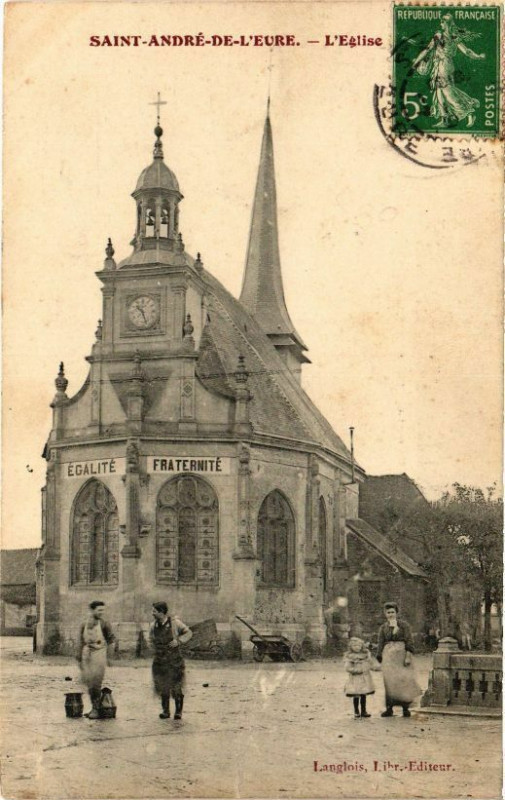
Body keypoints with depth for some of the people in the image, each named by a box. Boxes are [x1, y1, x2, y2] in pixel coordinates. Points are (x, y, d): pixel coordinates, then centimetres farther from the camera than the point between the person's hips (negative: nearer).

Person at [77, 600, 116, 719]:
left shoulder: (104, 624, -4)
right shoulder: (84, 625, 5)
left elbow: (111, 639, 4)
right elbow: (81, 642, 11)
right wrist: (79, 659, 10)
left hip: (99, 655, -4)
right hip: (87, 655, 4)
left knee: (96, 683, -6)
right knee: (89, 683, 8)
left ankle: (96, 709, 1)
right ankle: (94, 707, 20)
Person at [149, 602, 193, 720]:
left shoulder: (174, 623, -10)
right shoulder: (154, 626, 3)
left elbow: (188, 633, -1)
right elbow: (152, 639, 20)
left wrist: (179, 640, -15)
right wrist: (156, 649, 4)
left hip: (175, 660, -4)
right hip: (160, 660, 4)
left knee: (176, 687, -1)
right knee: (163, 688, 7)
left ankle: (178, 711, 12)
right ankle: (165, 711, 19)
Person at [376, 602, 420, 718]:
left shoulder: (404, 625, 3)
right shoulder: (383, 628, 11)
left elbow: (409, 641, -2)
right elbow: (380, 644, 11)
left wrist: (408, 656, -11)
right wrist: (380, 659, 4)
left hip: (401, 654, -2)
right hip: (388, 656, 2)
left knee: (403, 680, -6)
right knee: (389, 681, 0)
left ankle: (405, 708, -1)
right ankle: (389, 708, 3)